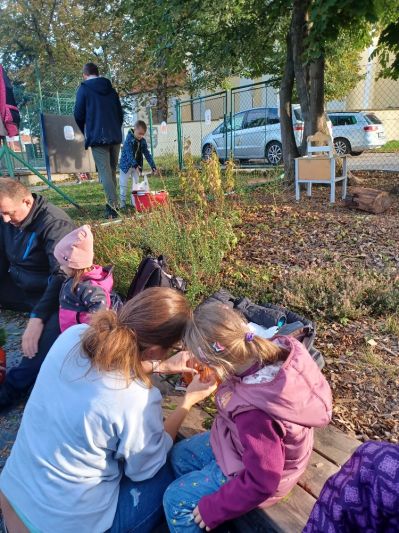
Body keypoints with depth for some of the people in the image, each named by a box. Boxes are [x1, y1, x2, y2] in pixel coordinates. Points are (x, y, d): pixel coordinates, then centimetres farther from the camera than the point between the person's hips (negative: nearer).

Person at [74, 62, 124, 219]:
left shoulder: (84, 89, 1)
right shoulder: (111, 89, 16)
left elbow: (79, 115, 1)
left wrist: (86, 132, 18)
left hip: (98, 137, -5)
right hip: (115, 136, 5)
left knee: (105, 172, -9)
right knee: (112, 171, 12)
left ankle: (113, 207, -18)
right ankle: (112, 204, 14)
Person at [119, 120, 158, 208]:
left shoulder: (143, 141, -2)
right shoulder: (129, 139, -20)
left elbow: (147, 154, 0)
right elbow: (129, 153, -29)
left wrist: (153, 166, -8)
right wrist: (134, 164, -40)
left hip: (137, 165, 5)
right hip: (126, 165, -5)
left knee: (136, 183, 9)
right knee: (123, 184, 2)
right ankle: (122, 201, 11)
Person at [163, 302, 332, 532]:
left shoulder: (254, 412, -43)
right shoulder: (279, 349, -24)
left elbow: (262, 482, -29)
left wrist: (213, 509, -16)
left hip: (251, 470, -8)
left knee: (176, 499, 1)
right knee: (179, 455, 17)